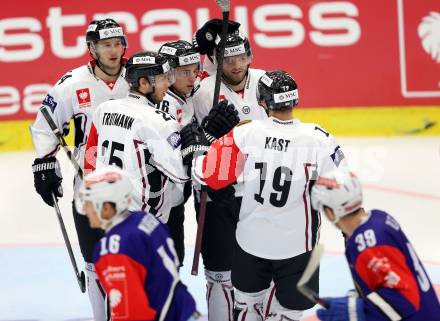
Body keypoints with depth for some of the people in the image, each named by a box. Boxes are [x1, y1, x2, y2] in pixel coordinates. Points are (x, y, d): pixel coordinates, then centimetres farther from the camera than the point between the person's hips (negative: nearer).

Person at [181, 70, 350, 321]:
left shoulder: (245, 133, -16)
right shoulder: (318, 140, -18)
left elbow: (211, 175, -9)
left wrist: (195, 148, 8)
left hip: (250, 240, 2)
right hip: (296, 244, -2)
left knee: (248, 300, 24)